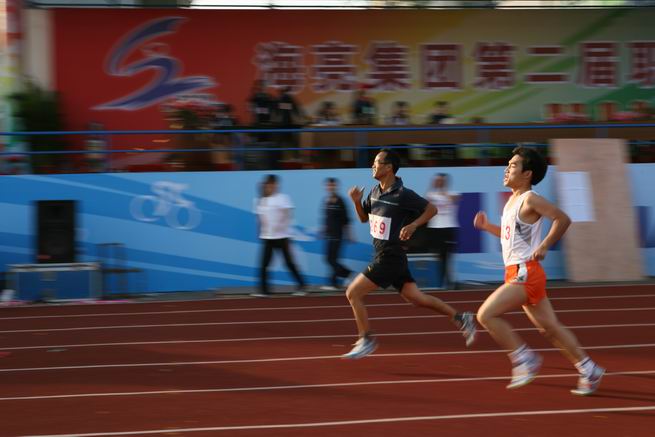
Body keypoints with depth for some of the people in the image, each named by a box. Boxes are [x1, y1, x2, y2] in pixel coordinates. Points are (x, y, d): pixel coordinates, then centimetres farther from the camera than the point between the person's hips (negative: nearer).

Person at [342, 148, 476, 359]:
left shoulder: (403, 195, -16)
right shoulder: (375, 192, 8)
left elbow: (431, 209, -8)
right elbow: (364, 218, 19)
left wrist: (412, 225, -20)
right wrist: (357, 201, 0)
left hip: (390, 258, -9)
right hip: (384, 256, 9)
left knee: (353, 293, -8)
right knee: (416, 297, 12)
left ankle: (366, 340, 4)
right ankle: (460, 318, 19)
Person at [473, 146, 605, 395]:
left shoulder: (530, 199, -12)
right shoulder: (512, 201, 16)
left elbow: (563, 219, -17)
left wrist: (544, 246, -18)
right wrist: (487, 226, 14)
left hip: (525, 273, -9)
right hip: (516, 273, 9)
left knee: (486, 314, -13)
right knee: (549, 328, 11)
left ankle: (524, 358, -5)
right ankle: (589, 370, 16)